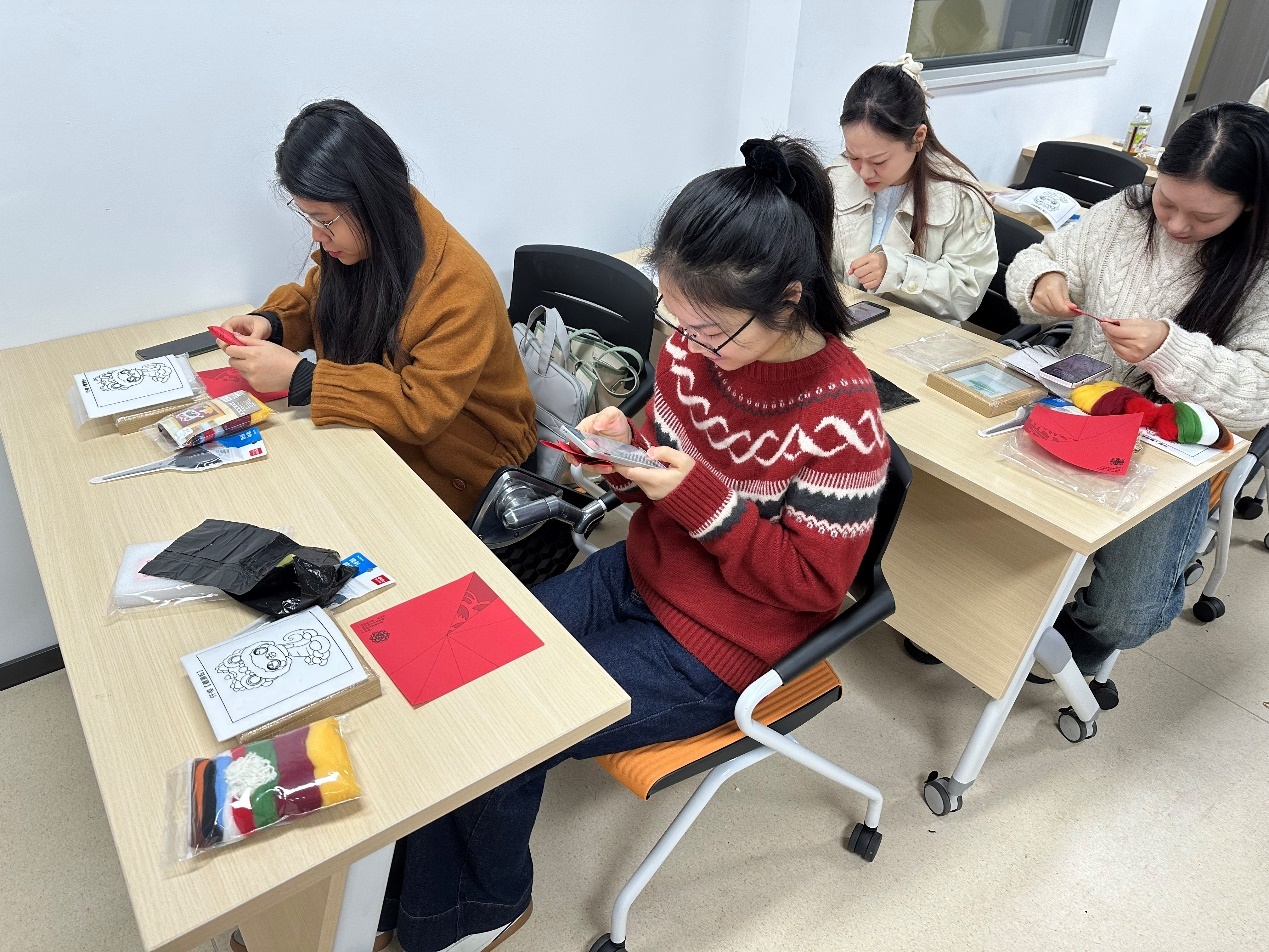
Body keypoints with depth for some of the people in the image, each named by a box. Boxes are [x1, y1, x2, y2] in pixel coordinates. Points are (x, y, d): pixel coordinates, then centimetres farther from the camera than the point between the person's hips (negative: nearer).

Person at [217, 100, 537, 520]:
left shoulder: (459, 286, -28)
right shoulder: (352, 243, -5)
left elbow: (422, 409, -28)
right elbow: (313, 298, 16)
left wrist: (298, 378, -31)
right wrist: (269, 322, -7)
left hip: (453, 465, -7)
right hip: (375, 435, 7)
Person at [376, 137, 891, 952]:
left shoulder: (841, 415, -25)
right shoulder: (695, 349, -8)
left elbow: (814, 583, -17)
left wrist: (700, 499, -27)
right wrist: (626, 456, -16)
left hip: (715, 647, -6)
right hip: (637, 577, 7)